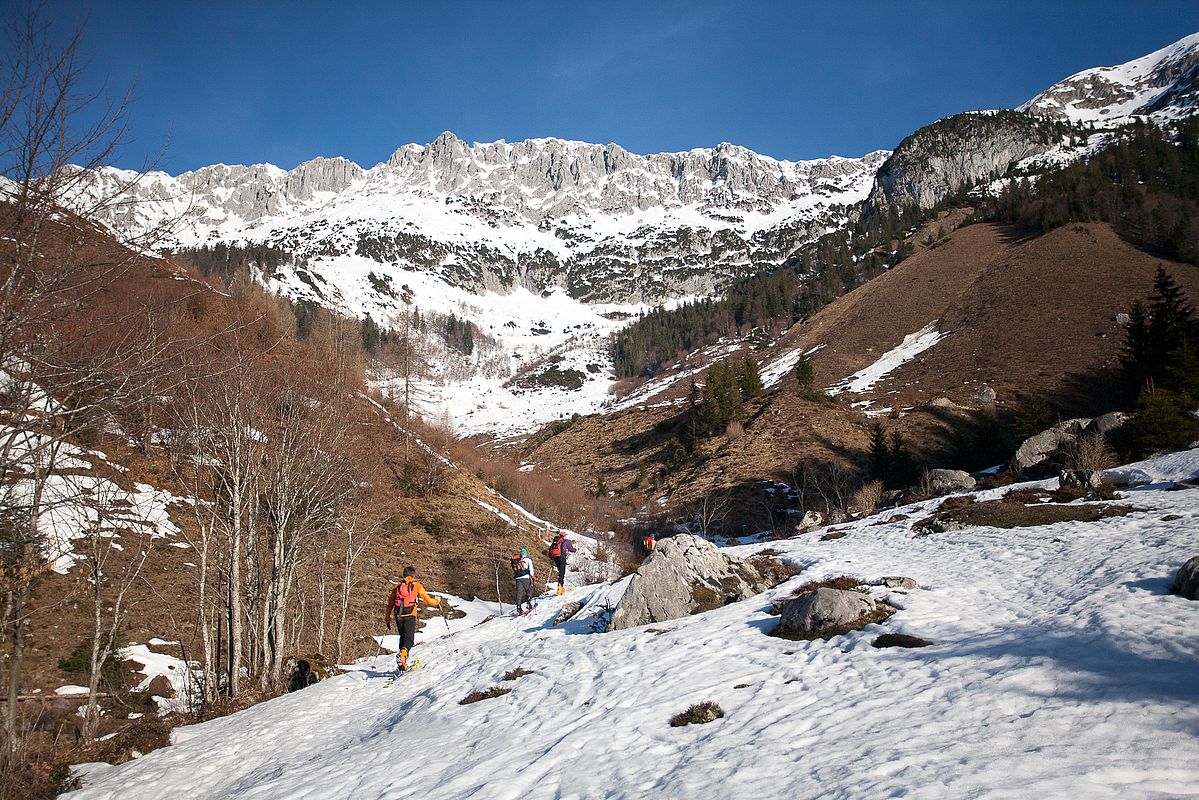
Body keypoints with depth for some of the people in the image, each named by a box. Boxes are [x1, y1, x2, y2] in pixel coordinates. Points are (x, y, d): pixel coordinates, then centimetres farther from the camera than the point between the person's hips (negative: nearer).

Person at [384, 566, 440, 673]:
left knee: (403, 637, 16)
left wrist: (387, 619, 25)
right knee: (409, 639, -7)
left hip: (398, 616, 4)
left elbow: (390, 603, 20)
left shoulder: (397, 586, 20)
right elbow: (427, 600, 6)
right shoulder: (417, 586, 9)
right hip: (410, 615, -4)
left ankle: (402, 664, 9)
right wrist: (437, 602, 27)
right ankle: (402, 653, -38)